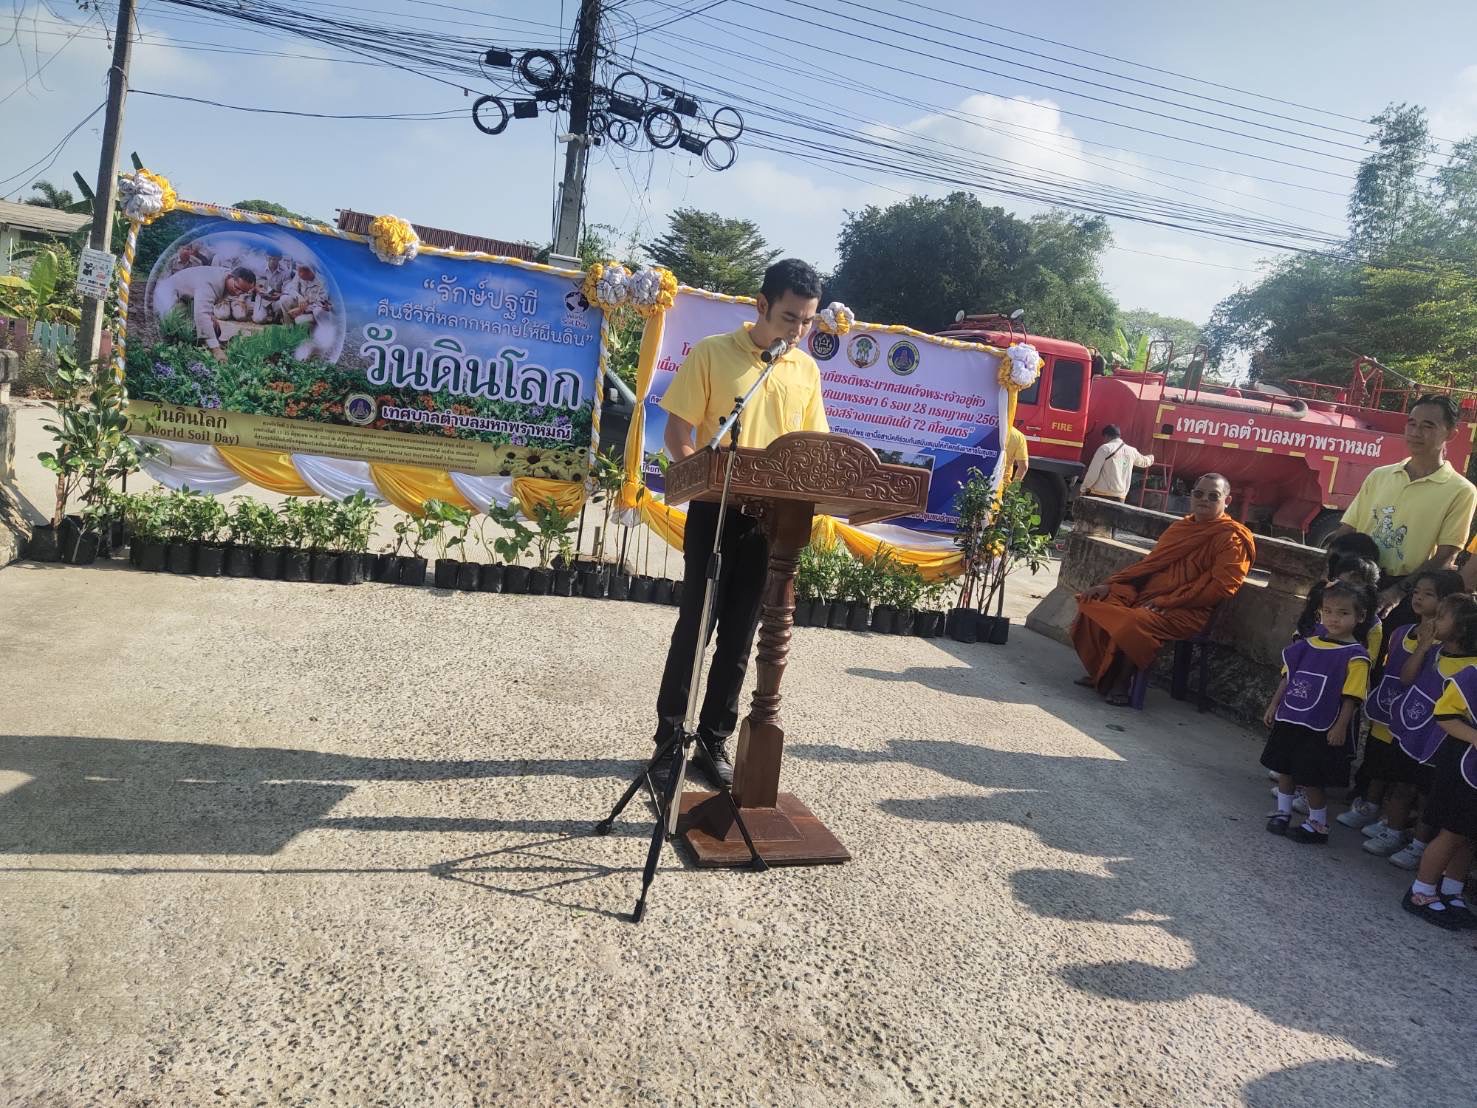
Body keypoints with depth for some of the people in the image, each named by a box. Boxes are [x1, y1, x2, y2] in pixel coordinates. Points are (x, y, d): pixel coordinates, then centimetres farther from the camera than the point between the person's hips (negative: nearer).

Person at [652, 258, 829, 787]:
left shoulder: (807, 370, 8)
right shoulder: (712, 352, -5)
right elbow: (677, 432, -5)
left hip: (773, 520, 4)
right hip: (717, 512, -3)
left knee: (739, 637, 8)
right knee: (696, 625, 1)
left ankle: (714, 740, 21)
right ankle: (669, 736, 16)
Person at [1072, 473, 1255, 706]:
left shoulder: (1232, 538, -4)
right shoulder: (1181, 527, 17)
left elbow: (1221, 586, -14)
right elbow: (1150, 562, 19)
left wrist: (1165, 602, -17)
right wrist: (1110, 584, 6)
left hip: (1186, 611, -7)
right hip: (1145, 594, 8)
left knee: (1133, 622, -35)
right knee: (1093, 602, -9)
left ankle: (1122, 681, -11)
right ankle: (1101, 673, 2)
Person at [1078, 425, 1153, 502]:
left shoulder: (1105, 448, -6)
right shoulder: (1131, 451, 13)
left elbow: (1093, 471, -10)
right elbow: (1143, 461, 35)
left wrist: (1084, 489, -1)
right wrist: (1151, 458, 59)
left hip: (1101, 494, -5)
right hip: (1120, 496, 5)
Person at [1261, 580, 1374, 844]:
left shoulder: (1355, 655, -12)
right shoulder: (1308, 645, 3)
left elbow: (1351, 697, -13)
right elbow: (1287, 678, 12)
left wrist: (1340, 727, -15)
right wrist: (1274, 706, 13)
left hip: (1320, 730, -5)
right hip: (1289, 720, 6)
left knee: (1311, 778, 3)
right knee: (1284, 768, 15)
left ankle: (1317, 825, 22)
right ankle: (1282, 812, 32)